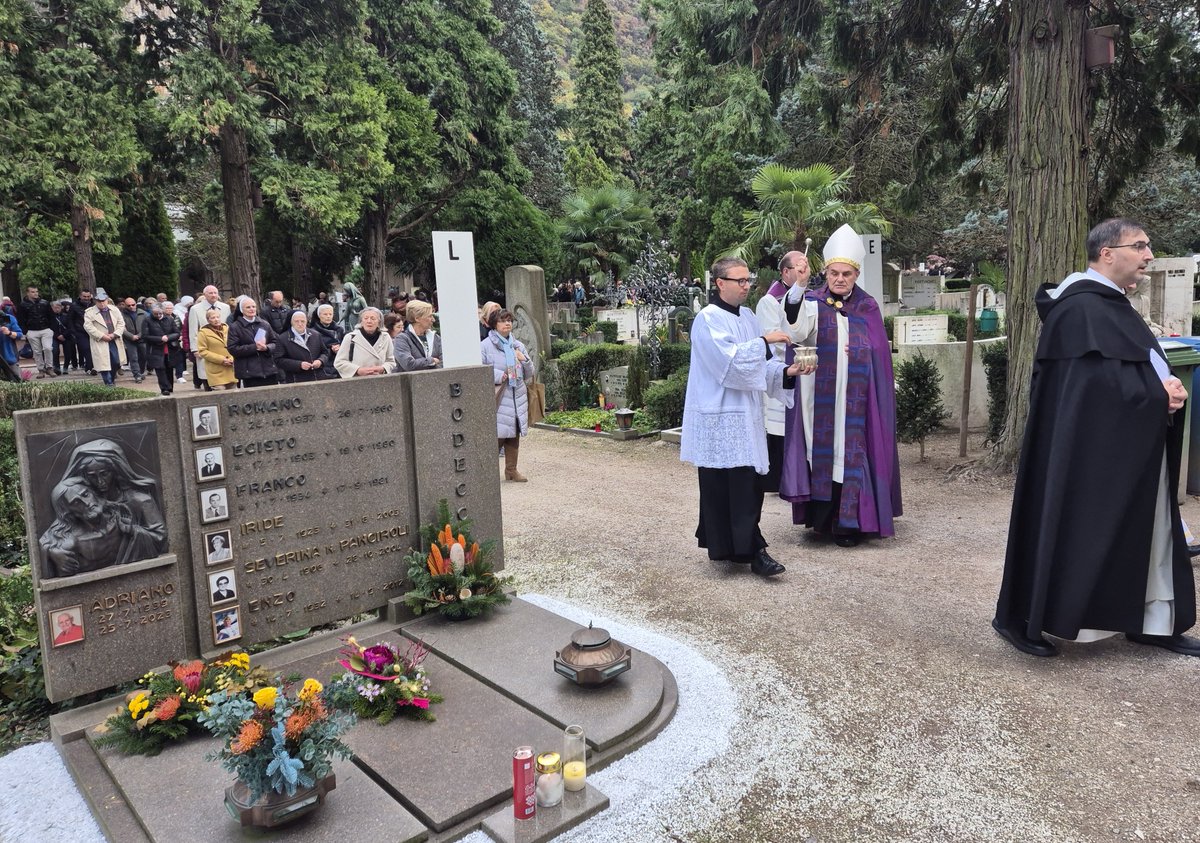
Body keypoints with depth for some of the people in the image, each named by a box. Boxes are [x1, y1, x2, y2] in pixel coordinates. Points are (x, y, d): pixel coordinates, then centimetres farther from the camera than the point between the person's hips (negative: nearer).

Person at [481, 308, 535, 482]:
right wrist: (500, 376, -16)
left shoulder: (518, 345, 14)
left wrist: (525, 360, -3)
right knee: (497, 434, -9)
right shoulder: (485, 346, -4)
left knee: (514, 434, 12)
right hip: (498, 397, -6)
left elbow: (529, 374, 17)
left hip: (517, 396, 6)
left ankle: (511, 469, 23)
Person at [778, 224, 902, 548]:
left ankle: (848, 521, 8)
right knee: (823, 451, 2)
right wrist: (795, 293, -37)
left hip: (856, 400, 2)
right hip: (821, 398, -2)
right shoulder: (812, 303, -1)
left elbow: (879, 354, 13)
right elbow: (796, 332, -23)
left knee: (852, 452, 1)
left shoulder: (867, 308, 8)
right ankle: (822, 517, 12)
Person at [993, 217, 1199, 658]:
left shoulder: (1111, 304, 16)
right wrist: (1160, 395, -14)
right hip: (1090, 450, -10)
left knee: (1148, 536, 13)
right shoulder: (1081, 309, -17)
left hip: (1128, 450, 10)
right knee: (1070, 531, -4)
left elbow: (1140, 367, 17)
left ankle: (1150, 622, 25)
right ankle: (1019, 618, 7)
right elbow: (1099, 380, -25)